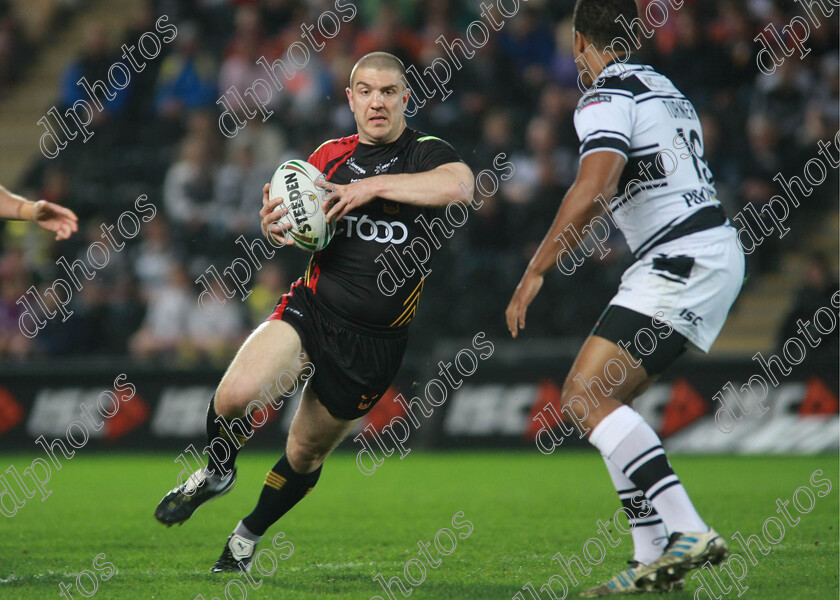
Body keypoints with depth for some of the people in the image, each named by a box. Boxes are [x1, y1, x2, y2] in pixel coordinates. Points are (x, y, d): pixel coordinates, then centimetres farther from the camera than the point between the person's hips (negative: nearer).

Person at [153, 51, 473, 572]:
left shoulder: (427, 153, -6)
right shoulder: (330, 156, 7)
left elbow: (458, 185, -30)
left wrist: (371, 186, -27)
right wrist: (276, 225, -6)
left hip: (375, 342, -2)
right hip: (311, 310, 2)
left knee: (307, 454, 11)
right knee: (235, 396, -24)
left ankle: (249, 536, 37)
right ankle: (217, 473, 8)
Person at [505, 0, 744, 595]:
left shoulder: (606, 98, -9)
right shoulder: (666, 90, 21)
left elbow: (593, 189, -24)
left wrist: (534, 273, -19)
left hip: (682, 260, -10)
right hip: (717, 254, 10)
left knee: (585, 395, -15)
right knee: (607, 401, 14)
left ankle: (689, 530, -26)